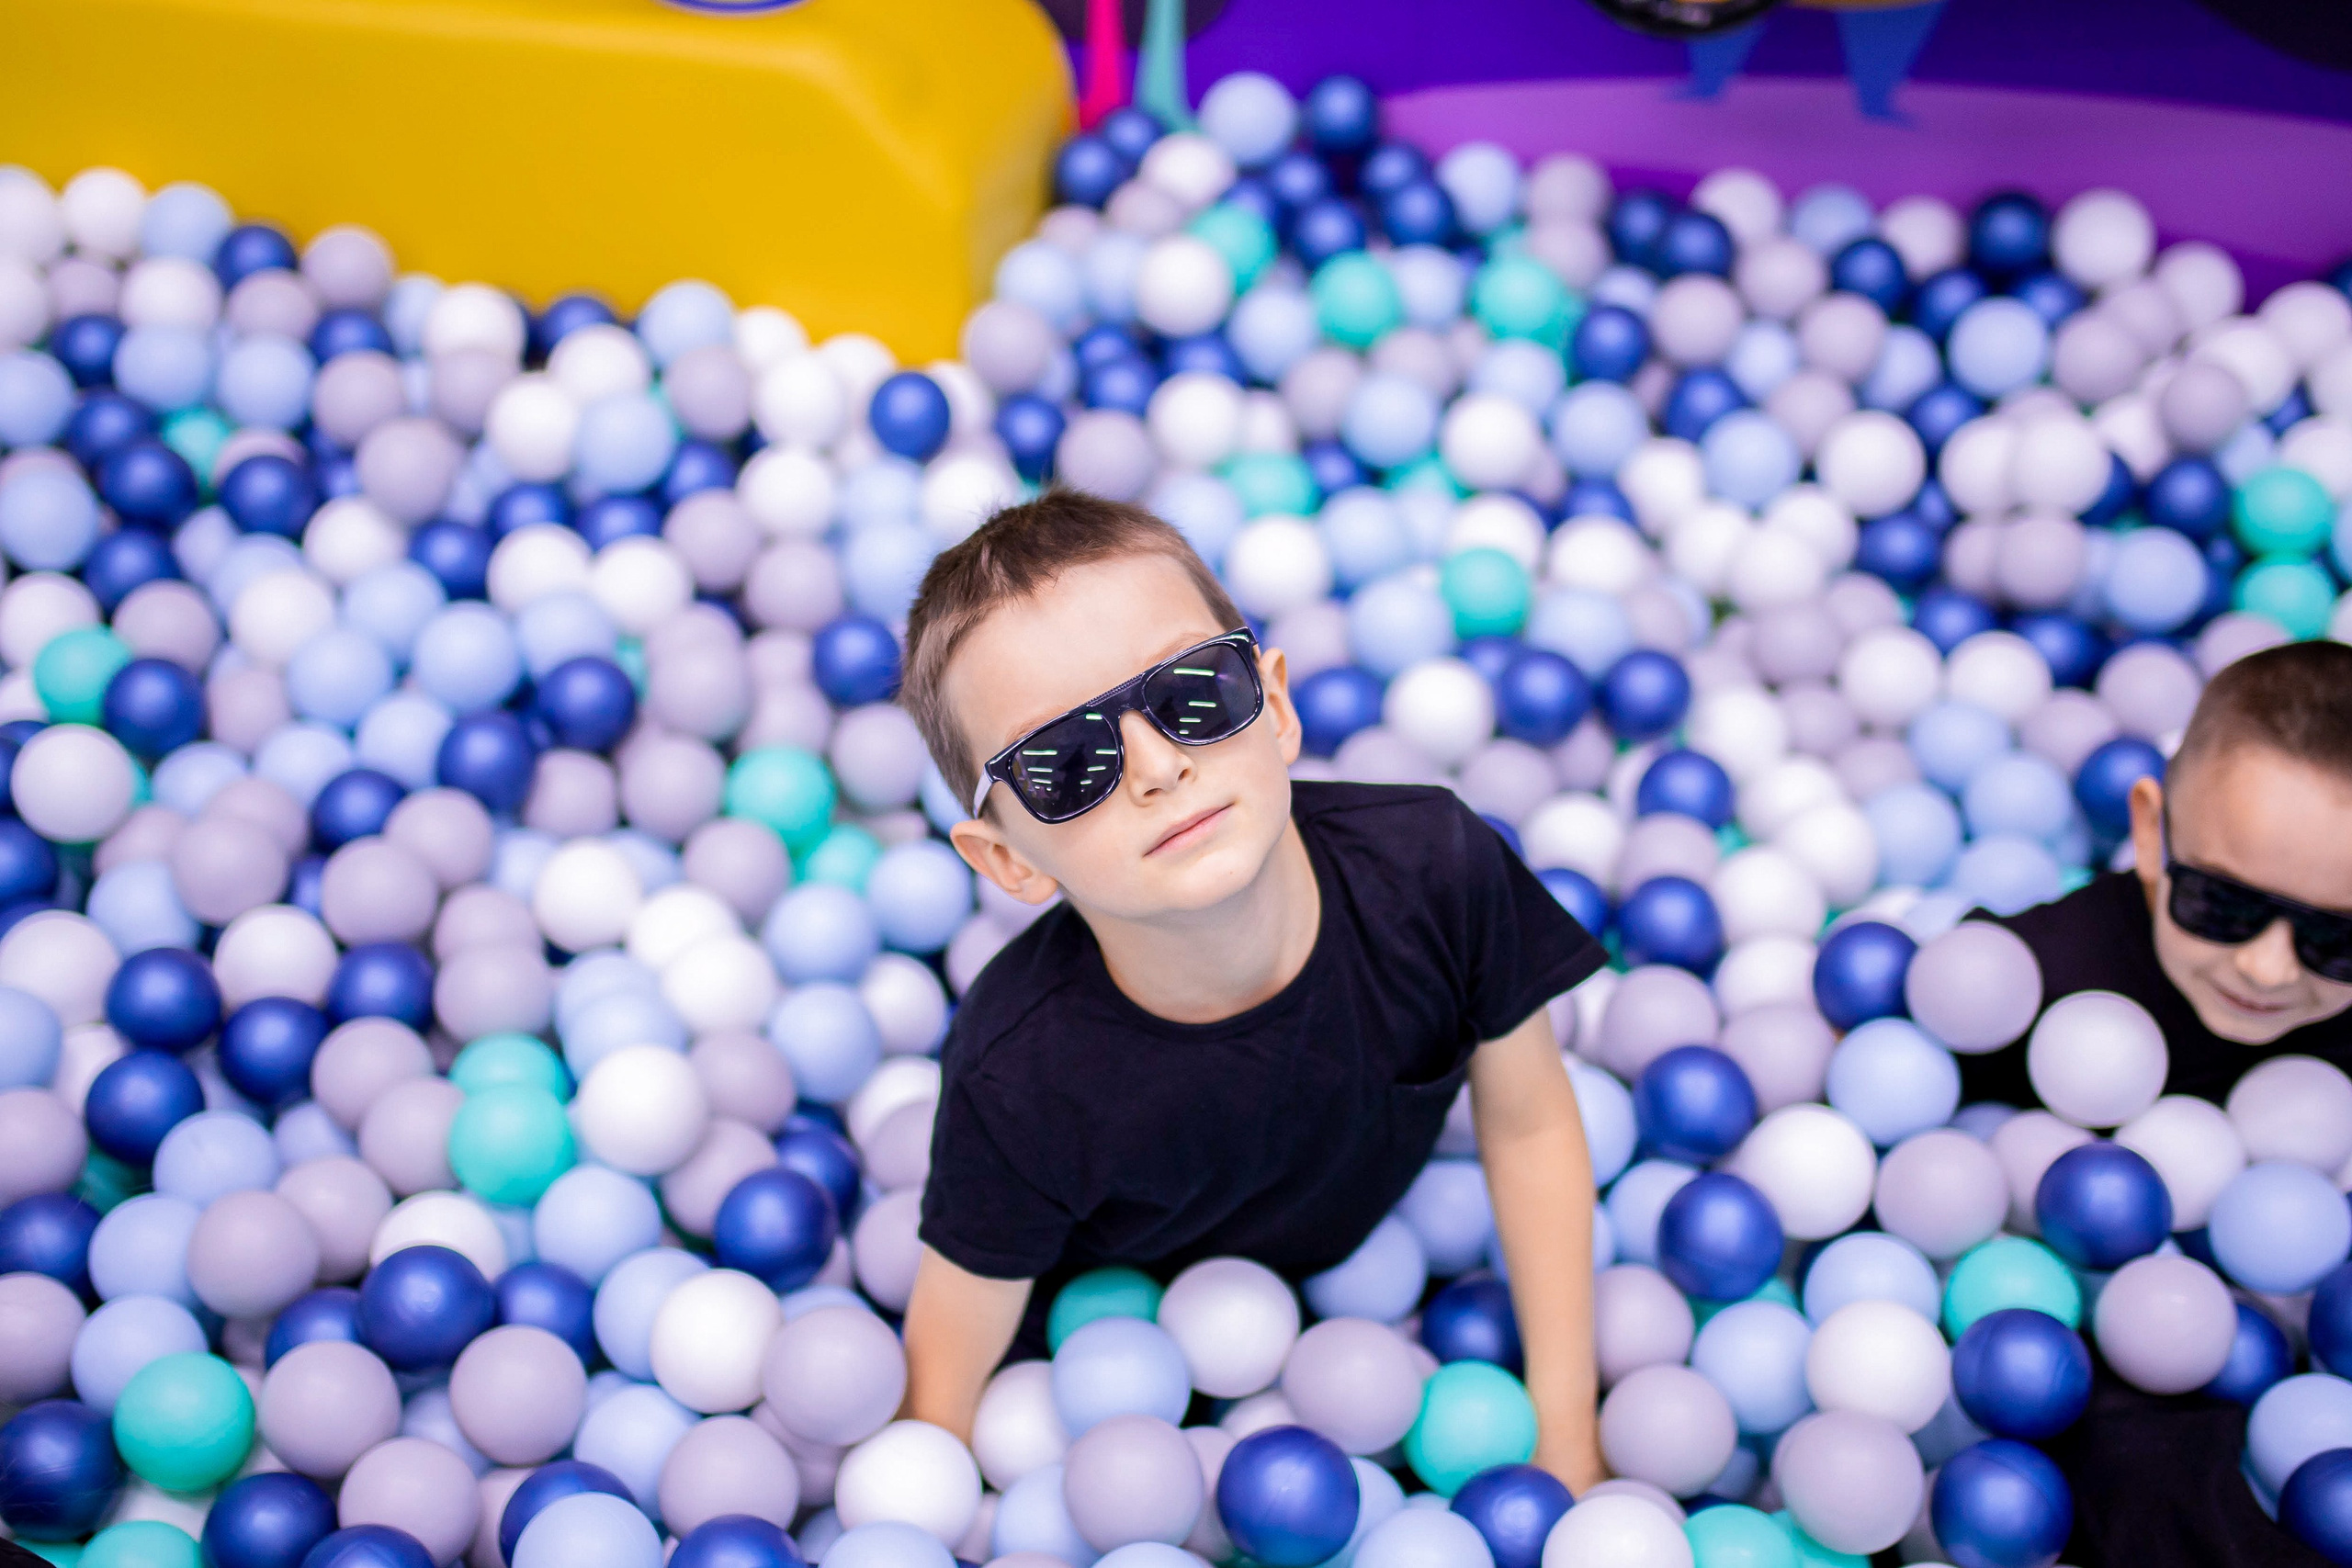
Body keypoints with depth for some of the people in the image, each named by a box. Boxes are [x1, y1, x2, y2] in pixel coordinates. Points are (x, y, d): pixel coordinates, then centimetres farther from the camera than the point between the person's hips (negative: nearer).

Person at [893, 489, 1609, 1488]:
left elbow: (1527, 1125, -15)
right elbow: (945, 1369, -24)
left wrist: (1568, 1443, -10)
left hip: (1361, 1255, 3)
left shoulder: (1436, 870, -32)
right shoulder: (1019, 1085, -40)